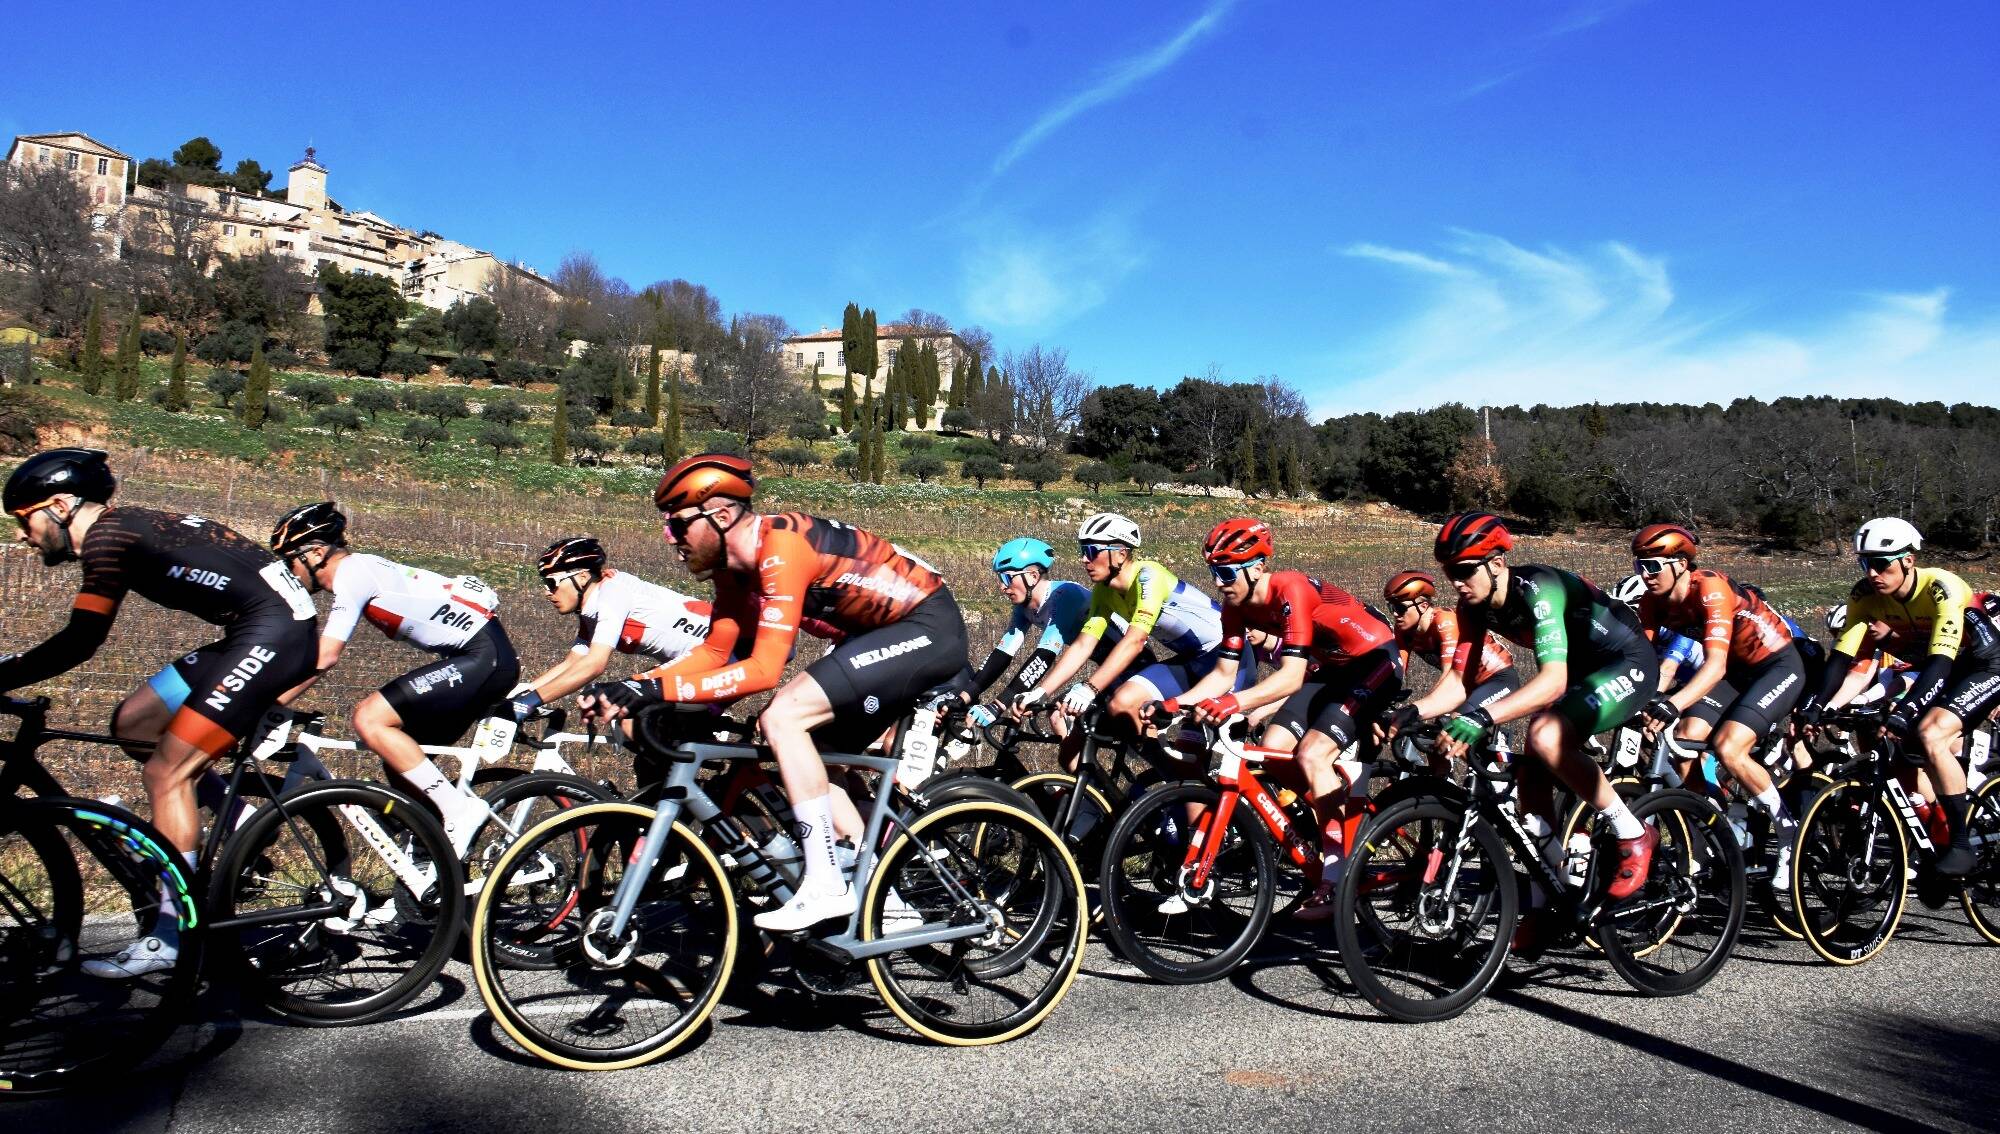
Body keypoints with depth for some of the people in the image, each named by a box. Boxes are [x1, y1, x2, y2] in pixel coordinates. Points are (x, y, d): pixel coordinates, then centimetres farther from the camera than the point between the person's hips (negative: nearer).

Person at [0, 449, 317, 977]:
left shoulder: (108, 535, -9)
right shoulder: (124, 528, 18)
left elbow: (78, 643, -15)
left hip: (273, 631, -10)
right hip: (255, 634, 10)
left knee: (166, 773, -6)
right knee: (133, 721, 13)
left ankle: (169, 937, 1)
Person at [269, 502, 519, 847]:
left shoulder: (351, 572, -8)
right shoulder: (363, 571, 20)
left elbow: (324, 658, -14)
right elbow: (319, 655, 25)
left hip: (483, 657, -10)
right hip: (486, 660, 10)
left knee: (368, 718, -15)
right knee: (403, 756, 12)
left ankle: (459, 808, -15)